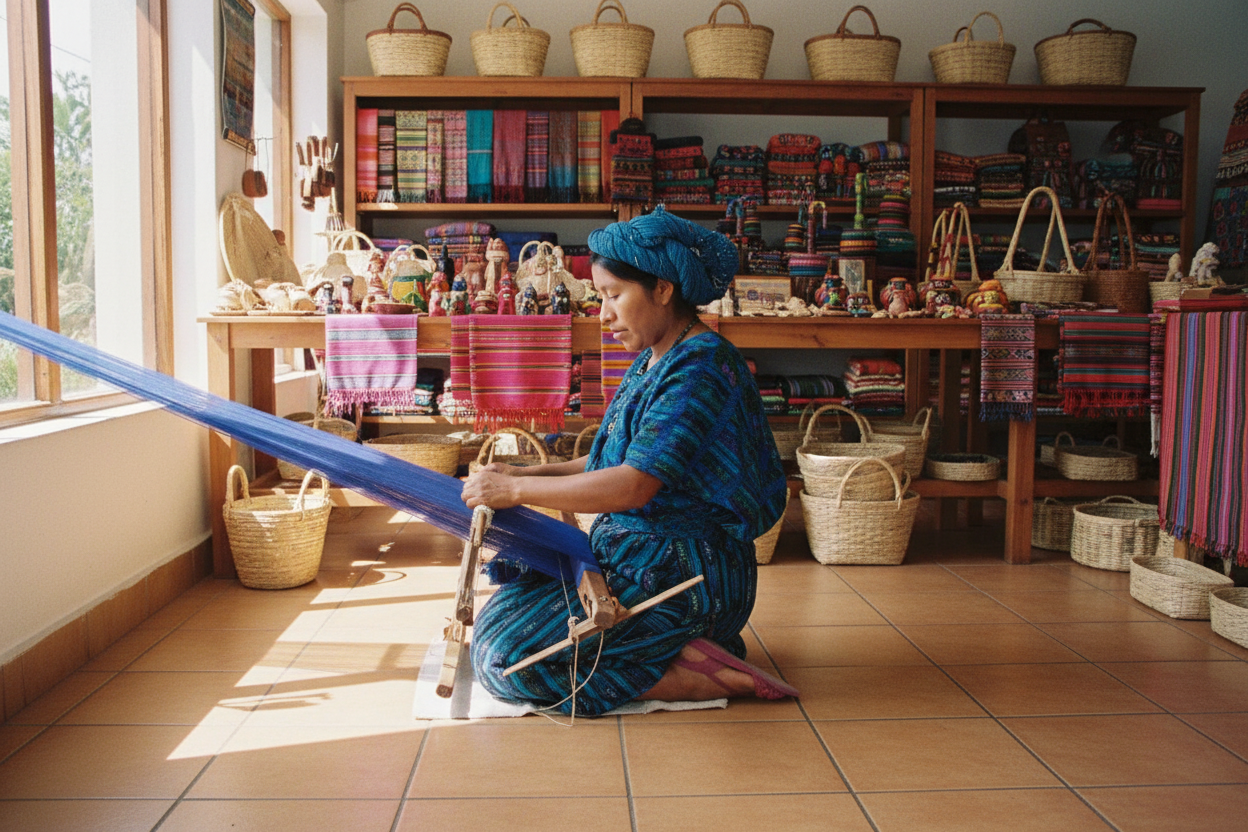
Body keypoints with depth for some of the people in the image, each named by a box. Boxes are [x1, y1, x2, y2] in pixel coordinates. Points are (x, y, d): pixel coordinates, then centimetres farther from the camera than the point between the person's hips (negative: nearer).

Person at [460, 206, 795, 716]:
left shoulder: (701, 368, -18)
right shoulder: (651, 363, 13)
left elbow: (635, 483, -26)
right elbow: (619, 461, 19)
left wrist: (517, 490, -19)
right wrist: (532, 473, 8)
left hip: (678, 574, -10)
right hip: (634, 554, 10)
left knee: (504, 655, -16)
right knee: (500, 612, 11)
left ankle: (706, 679, -12)